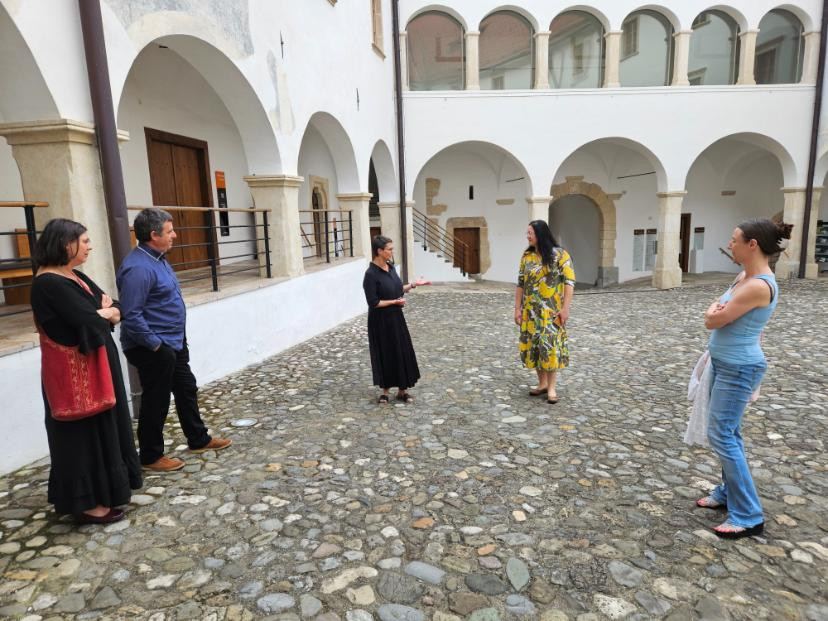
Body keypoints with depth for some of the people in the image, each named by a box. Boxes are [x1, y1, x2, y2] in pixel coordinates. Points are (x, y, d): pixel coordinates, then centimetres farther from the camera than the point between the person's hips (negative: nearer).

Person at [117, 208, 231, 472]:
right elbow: (131, 316, -27)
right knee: (156, 401, 3)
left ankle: (199, 439, 33)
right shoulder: (138, 268, -23)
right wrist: (155, 344, -21)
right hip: (154, 349, -10)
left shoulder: (157, 259, 9)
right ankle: (151, 456, 20)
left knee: (187, 389, 18)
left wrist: (175, 340, 16)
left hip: (173, 343, 10)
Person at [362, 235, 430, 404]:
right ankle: (385, 391, 22)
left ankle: (402, 390, 22)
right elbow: (373, 303, -20)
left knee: (403, 353, 9)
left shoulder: (390, 267, 4)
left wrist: (414, 284, 6)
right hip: (381, 322, -7)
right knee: (385, 355, 5)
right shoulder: (371, 274, -19)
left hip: (396, 318, 7)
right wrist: (395, 301, -15)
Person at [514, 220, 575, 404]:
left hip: (551, 311, -5)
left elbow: (569, 281, -9)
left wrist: (565, 308, -15)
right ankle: (542, 383, 20)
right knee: (533, 345, 6)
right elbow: (520, 284, 9)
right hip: (531, 311, 5)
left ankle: (552, 387, 4)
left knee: (550, 346, -6)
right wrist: (518, 308, 5)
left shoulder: (560, 254, -6)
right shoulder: (526, 256, 7)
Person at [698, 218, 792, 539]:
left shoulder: (759, 286, -25)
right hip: (725, 364, 10)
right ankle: (729, 492, 30)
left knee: (722, 436, -6)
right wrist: (717, 309, -1)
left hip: (738, 369, -10)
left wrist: (714, 310, -1)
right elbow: (714, 313, 17)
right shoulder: (743, 277, 6)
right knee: (727, 432, 17)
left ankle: (749, 516, 4)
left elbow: (712, 321, -19)